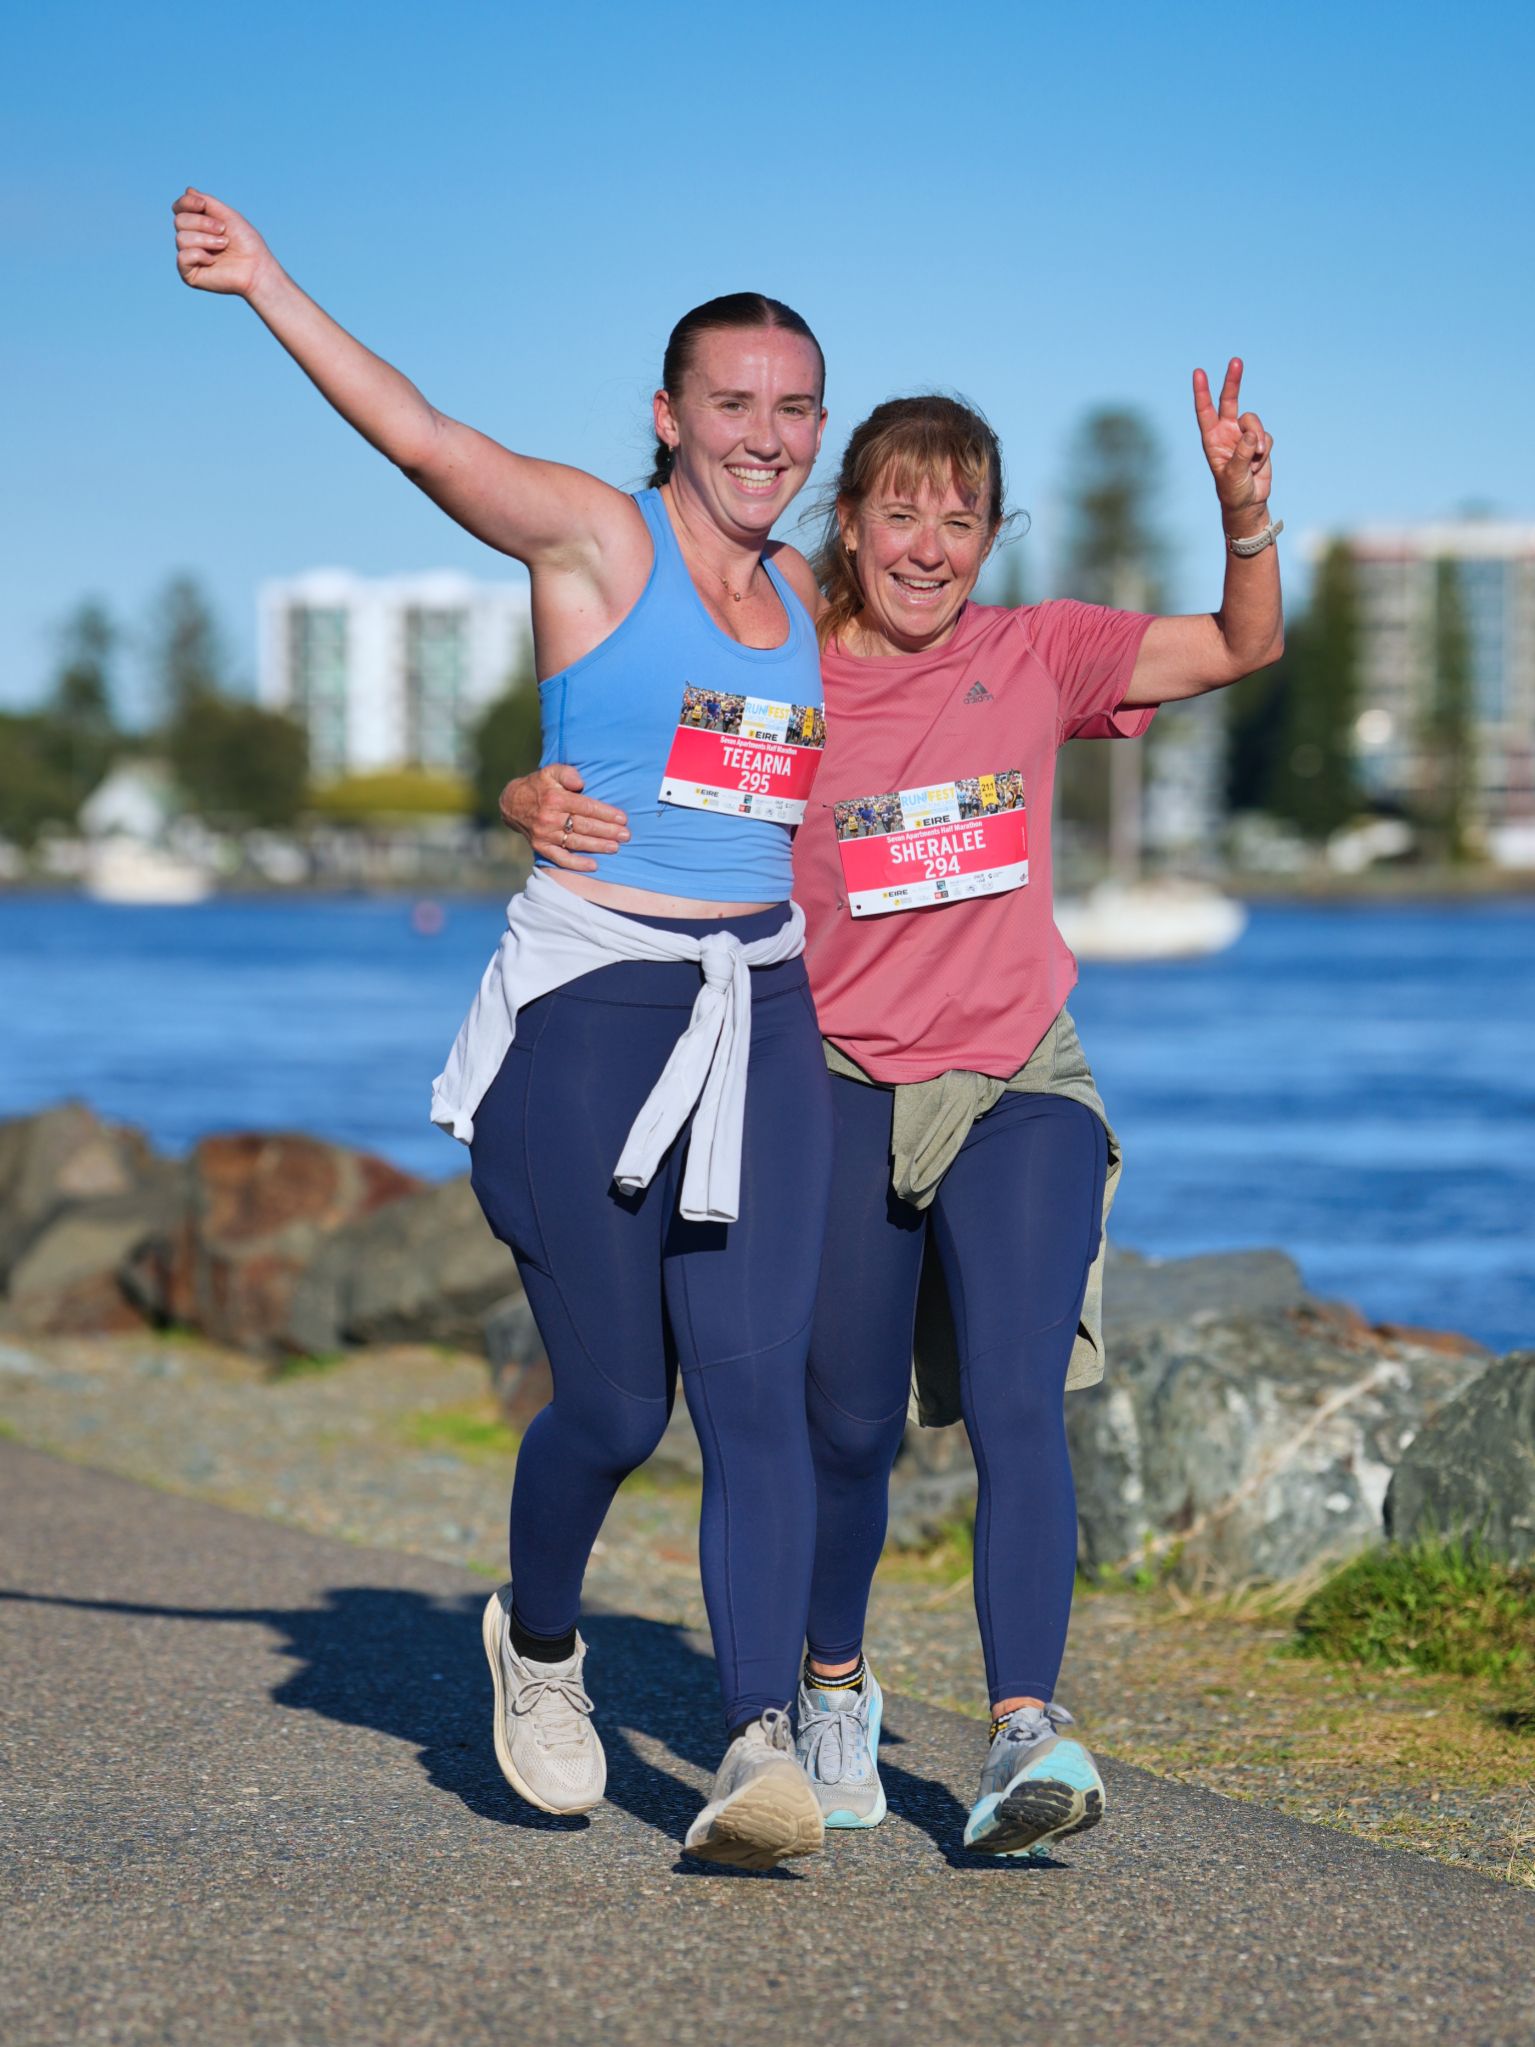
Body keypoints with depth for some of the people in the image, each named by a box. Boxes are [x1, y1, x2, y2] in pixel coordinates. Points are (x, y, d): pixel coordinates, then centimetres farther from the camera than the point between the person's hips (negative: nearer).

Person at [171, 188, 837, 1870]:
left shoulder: (798, 596, 14)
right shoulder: (595, 538, -4)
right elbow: (421, 437, -17)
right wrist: (267, 289, -26)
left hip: (760, 1018, 4)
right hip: (585, 1011, -4)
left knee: (753, 1380, -9)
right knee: (612, 1400, -2)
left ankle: (761, 1747, -14)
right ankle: (537, 1640, 28)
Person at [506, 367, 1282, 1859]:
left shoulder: (1034, 656, 4)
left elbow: (1244, 647, 6)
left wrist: (1244, 513, -12)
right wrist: (542, 803, -24)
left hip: (1017, 1089, 0)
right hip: (846, 1086, 0)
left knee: (1017, 1402, -17)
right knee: (848, 1428, 9)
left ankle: (1027, 1731, -24)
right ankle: (834, 1689, 35)